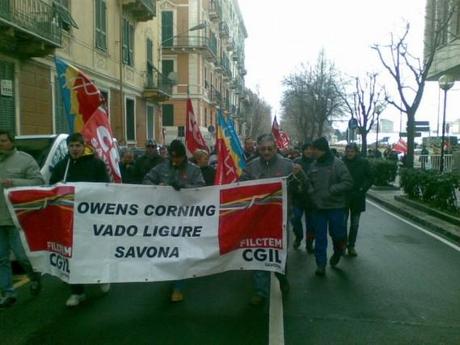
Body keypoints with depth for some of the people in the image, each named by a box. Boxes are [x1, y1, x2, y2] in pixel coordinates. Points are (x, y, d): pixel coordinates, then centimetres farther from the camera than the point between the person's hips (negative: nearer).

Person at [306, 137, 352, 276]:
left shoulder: (337, 164, -10)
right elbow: (308, 182, 13)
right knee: (320, 237, 8)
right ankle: (321, 264, 20)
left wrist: (331, 190, -20)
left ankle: (338, 250, 41)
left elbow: (348, 182, -13)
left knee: (337, 233, 7)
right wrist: (311, 192, -6)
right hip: (318, 207, 4)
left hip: (335, 206, -3)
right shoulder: (314, 165, 3)